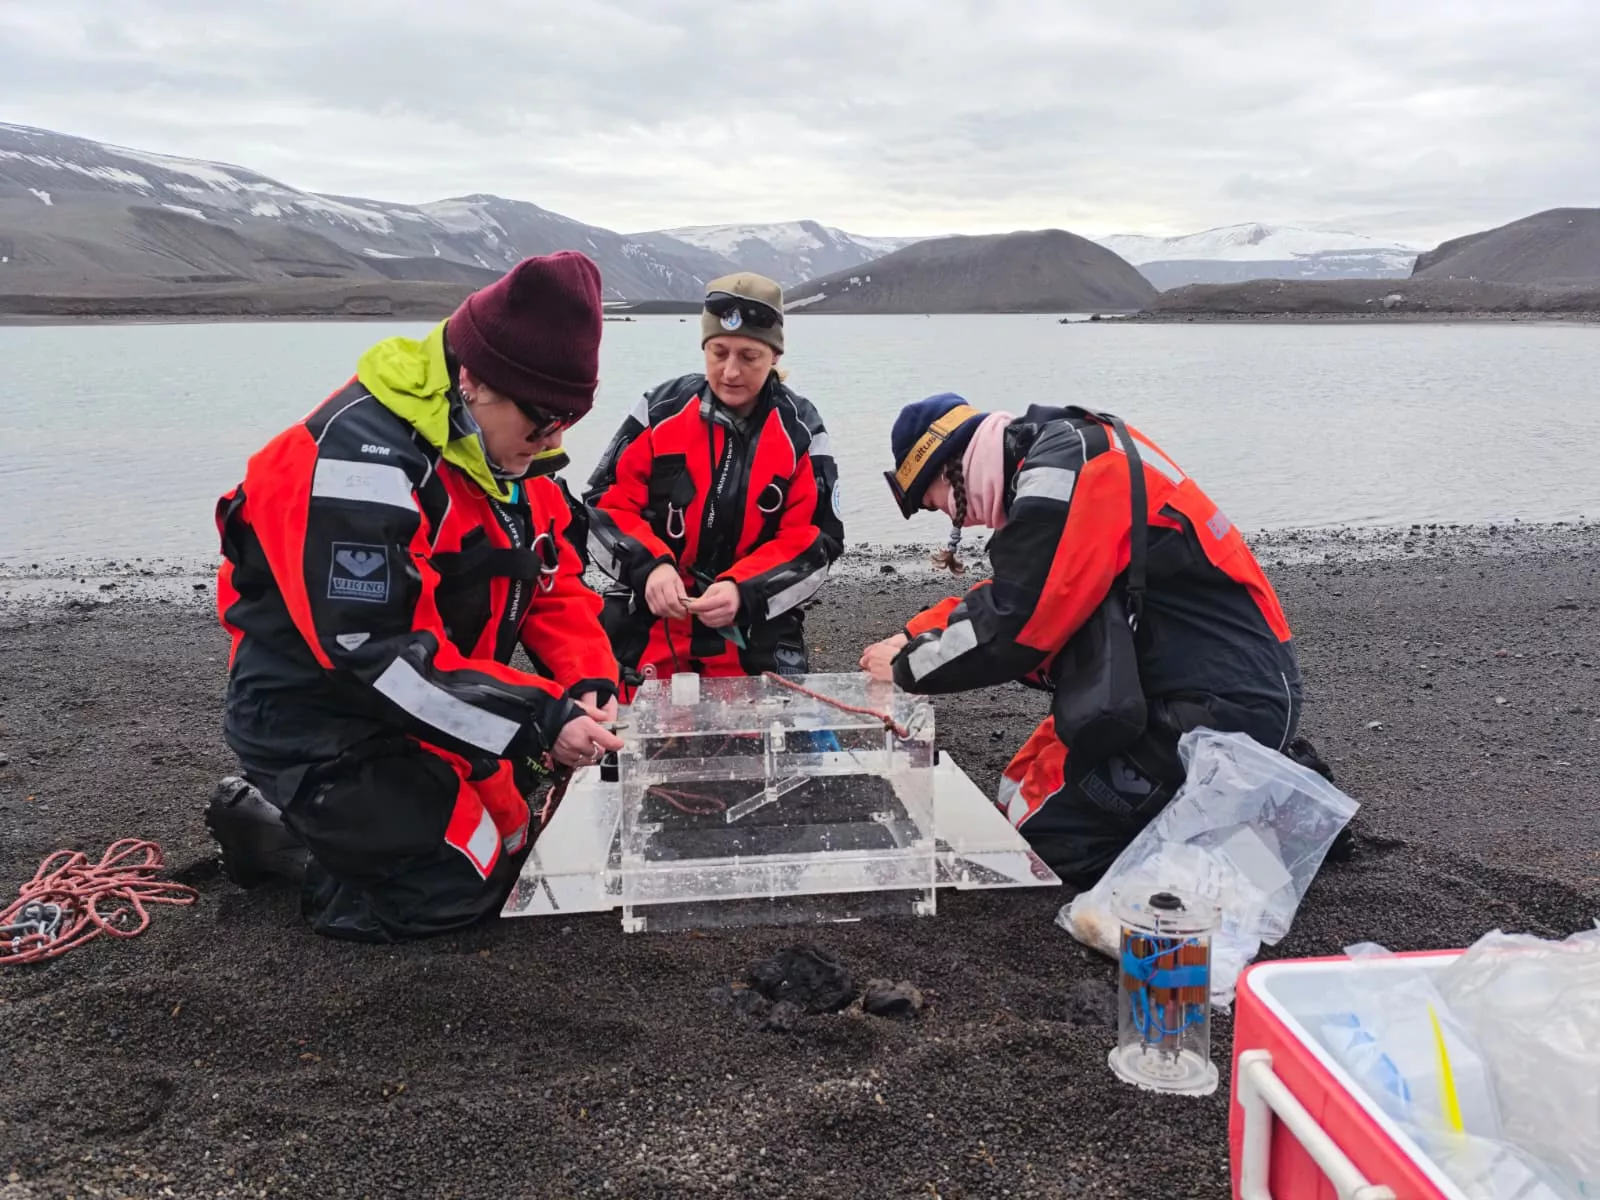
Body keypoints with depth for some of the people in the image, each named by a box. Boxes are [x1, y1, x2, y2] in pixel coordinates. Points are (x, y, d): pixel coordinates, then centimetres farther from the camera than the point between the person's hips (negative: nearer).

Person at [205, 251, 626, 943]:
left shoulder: (508, 449, 1)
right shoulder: (361, 458, -28)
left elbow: (554, 584, 4)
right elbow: (376, 651, -32)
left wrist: (587, 685, -15)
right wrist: (539, 721, -33)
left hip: (427, 702, 9)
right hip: (320, 726, -9)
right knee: (467, 884, -11)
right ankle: (267, 827, 6)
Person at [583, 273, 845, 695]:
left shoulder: (799, 431, -3)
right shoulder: (661, 410, -2)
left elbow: (813, 540, -6)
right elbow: (605, 505, -1)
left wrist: (744, 591, -22)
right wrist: (649, 566, -20)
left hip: (756, 635, 0)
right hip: (648, 625, 1)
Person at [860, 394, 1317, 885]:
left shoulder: (1063, 474, -19)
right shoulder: (1066, 454, 12)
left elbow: (1013, 624, -20)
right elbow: (1013, 593, 20)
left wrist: (906, 667, -4)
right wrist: (915, 635, 11)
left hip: (1220, 710, -10)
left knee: (1041, 830, -7)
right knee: (1020, 791, 13)